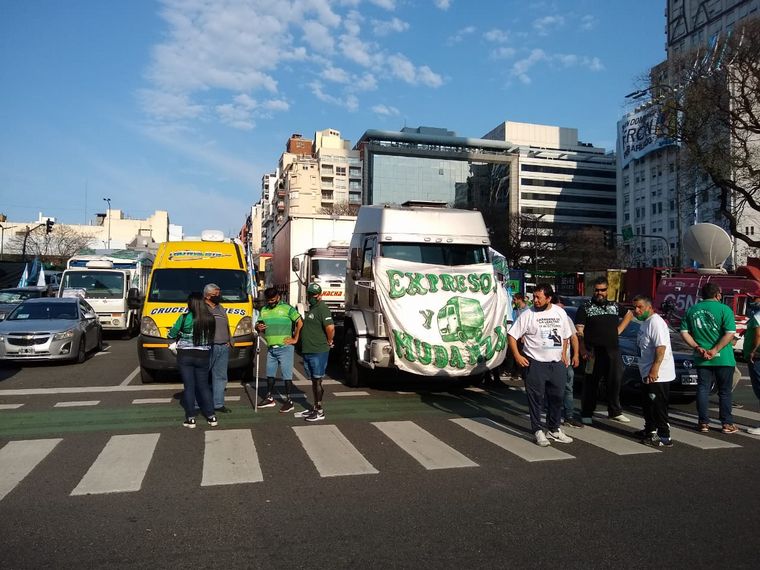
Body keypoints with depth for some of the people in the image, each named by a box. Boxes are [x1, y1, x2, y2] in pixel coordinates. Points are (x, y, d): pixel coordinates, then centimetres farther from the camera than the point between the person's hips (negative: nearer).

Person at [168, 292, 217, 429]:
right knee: (203, 386, 12)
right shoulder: (210, 319, -3)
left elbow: (172, 334, 1)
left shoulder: (185, 318, -10)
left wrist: (180, 334, 21)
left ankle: (190, 418, 8)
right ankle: (211, 416, 13)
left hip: (185, 356, -2)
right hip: (203, 356, 2)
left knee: (189, 386, 5)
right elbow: (211, 337, 2)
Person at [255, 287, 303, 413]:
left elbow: (300, 322, -10)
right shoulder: (264, 310, 13)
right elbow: (258, 324, 22)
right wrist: (258, 327, -3)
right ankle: (270, 398, 29)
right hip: (270, 348, 7)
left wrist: (295, 339, -10)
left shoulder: (287, 308, -6)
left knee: (287, 375, -2)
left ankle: (289, 401, 5)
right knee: (270, 374, 15)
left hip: (285, 347, -7)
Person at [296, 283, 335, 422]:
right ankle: (315, 408, 25)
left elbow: (330, 328, -27)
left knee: (317, 381, -3)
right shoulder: (311, 309, 17)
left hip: (318, 352, -9)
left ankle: (319, 411, 4)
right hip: (308, 352, 9)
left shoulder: (322, 309, -15)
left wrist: (329, 342, -14)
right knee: (313, 381, 15)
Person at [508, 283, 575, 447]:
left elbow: (566, 335, 19)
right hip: (535, 363, -4)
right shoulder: (528, 314, -8)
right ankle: (538, 431, 11)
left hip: (557, 363, 5)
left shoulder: (560, 312, 6)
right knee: (536, 398, 0)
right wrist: (517, 356, -13)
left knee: (557, 398, 11)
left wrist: (563, 353, 13)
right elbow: (512, 335, -7)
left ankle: (553, 430, 26)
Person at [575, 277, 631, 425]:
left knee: (615, 381, 12)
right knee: (591, 384, 2)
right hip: (594, 352, -4)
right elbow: (579, 331, -9)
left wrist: (619, 329, 17)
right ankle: (586, 414, 12)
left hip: (613, 351, 5)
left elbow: (628, 314, 32)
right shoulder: (586, 307, -1)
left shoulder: (615, 306, 13)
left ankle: (615, 412, 27)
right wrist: (583, 350, -20)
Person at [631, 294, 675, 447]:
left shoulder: (655, 322, -17)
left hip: (658, 376, -11)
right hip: (647, 374, 11)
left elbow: (661, 347, -26)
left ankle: (664, 437, 0)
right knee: (647, 404, 21)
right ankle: (650, 430, 34)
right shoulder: (645, 322, 15)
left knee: (658, 406, -6)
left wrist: (654, 369, -29)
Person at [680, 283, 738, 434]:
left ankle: (703, 422, 10)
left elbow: (684, 333, 3)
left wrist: (698, 347, -3)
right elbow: (730, 334, -17)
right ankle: (727, 424, 14)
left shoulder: (692, 310, 5)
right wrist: (715, 350, -16)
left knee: (703, 389, 9)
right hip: (723, 358, -3)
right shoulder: (724, 309, -8)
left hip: (701, 358, 3)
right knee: (725, 391, 8)